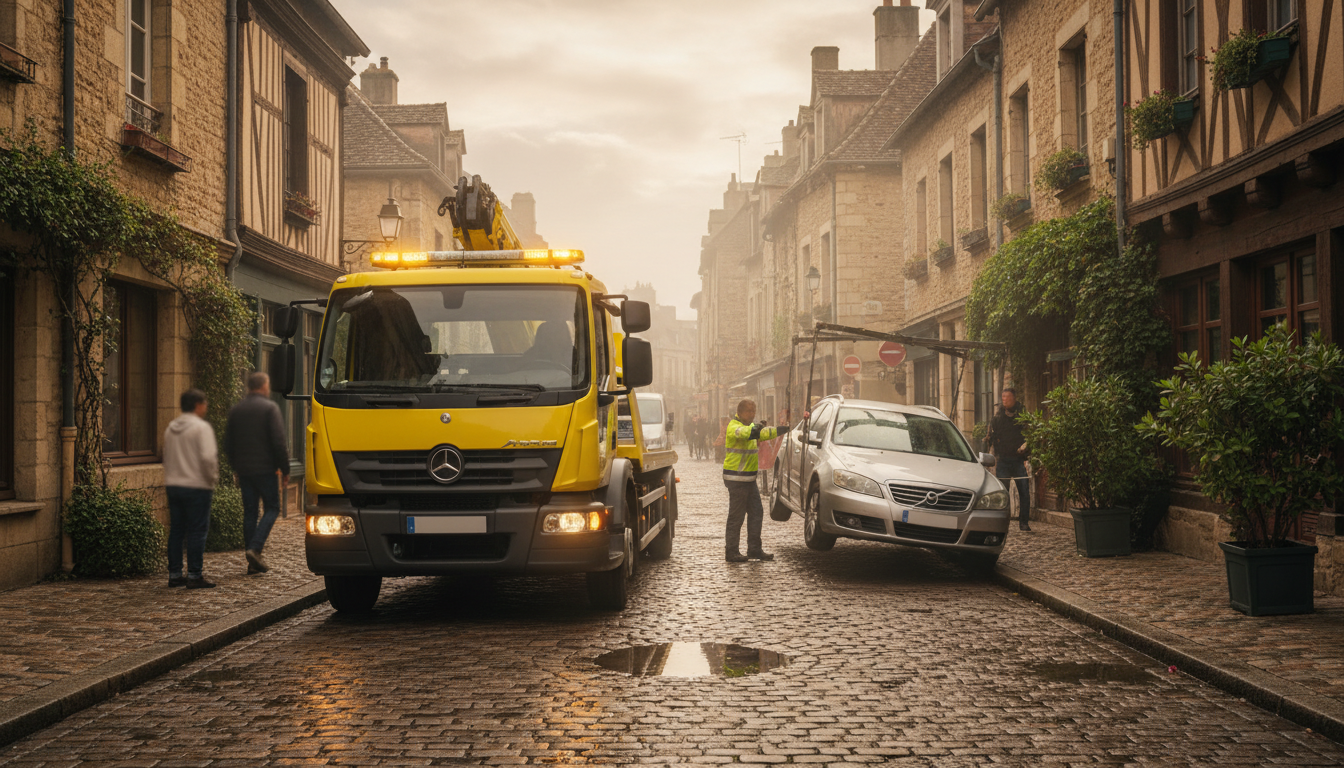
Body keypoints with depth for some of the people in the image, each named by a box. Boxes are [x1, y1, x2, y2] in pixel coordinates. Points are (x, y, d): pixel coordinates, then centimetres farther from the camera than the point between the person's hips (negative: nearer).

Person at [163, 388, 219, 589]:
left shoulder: (170, 428, 13)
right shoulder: (201, 427, -11)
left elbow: (166, 457, 16)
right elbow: (208, 458, -19)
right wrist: (212, 478, -6)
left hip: (173, 485, 7)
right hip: (196, 486, -7)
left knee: (176, 530, 12)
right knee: (197, 531, -2)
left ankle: (174, 574, 15)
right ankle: (194, 576, -3)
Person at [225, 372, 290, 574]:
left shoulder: (235, 410, 10)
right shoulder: (270, 408, -7)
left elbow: (228, 445, 13)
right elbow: (278, 442, -12)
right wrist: (285, 470, -5)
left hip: (243, 471, 5)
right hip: (265, 469, -5)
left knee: (249, 512, 8)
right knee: (272, 508, 5)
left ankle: (253, 562, 8)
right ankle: (255, 548, -13)